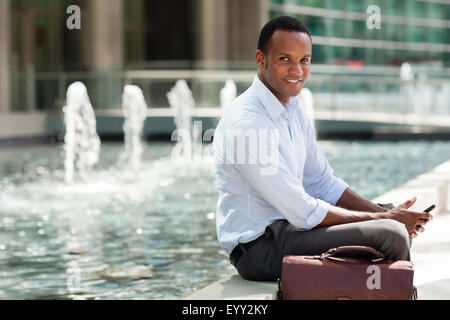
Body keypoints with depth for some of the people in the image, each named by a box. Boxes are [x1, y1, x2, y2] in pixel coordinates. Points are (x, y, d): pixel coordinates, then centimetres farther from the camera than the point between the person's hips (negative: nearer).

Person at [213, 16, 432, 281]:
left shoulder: (293, 110, 8)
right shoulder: (247, 124, -23)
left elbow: (323, 183, 13)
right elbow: (304, 213, -22)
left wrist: (386, 213, -2)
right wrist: (384, 219, -15)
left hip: (289, 226, 10)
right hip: (259, 247, -10)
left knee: (401, 225, 14)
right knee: (390, 235, -20)